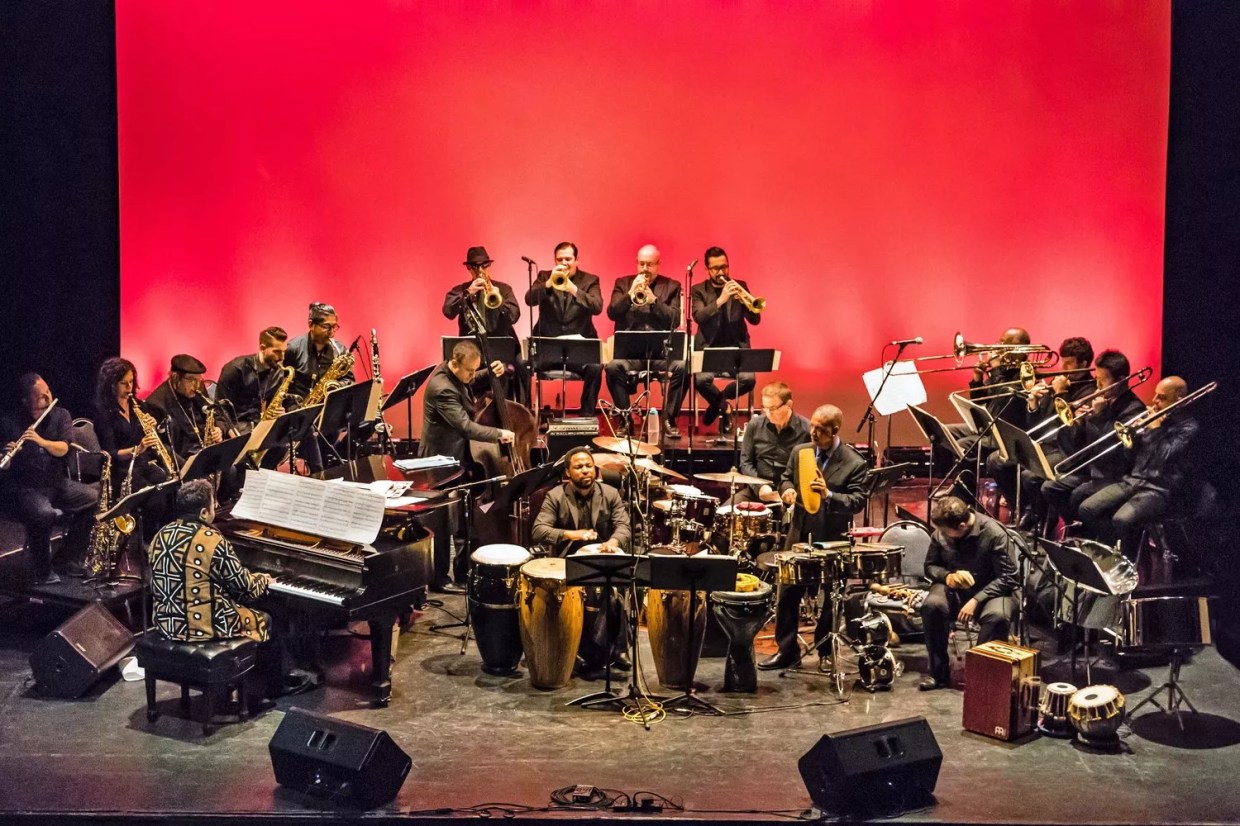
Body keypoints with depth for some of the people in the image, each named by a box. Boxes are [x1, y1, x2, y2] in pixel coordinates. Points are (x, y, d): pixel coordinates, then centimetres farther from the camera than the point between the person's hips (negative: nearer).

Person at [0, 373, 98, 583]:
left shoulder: (60, 415, 2)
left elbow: (62, 449, -12)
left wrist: (41, 441, -31)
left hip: (58, 483, 5)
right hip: (25, 488, -5)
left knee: (96, 499, -14)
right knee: (43, 515, -34)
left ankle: (70, 558, 1)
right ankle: (43, 571, -12)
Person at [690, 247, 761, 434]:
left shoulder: (740, 286, 9)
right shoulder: (699, 290, 4)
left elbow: (755, 319, 0)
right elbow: (698, 317, -15)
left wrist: (745, 300, -19)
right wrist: (720, 300, -28)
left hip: (736, 348, 1)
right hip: (709, 348, -1)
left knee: (749, 379, -28)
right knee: (701, 380, -31)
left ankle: (718, 401, 6)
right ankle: (723, 406, 4)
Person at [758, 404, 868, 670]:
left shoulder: (855, 464, -11)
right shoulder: (800, 452, 4)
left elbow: (858, 501, -16)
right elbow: (786, 477, 19)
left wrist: (829, 495, -31)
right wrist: (787, 489, -4)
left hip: (832, 541, -4)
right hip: (800, 536, 4)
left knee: (829, 601, 7)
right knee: (787, 595, 7)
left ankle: (827, 654, 22)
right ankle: (787, 651, 20)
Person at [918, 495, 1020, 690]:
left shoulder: (995, 534, -21)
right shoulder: (940, 533, -8)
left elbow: (1007, 577, -17)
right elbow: (930, 566, 6)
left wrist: (976, 600, -27)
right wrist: (947, 576, -18)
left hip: (991, 590, -3)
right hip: (954, 589, 3)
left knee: (997, 616, -36)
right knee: (932, 605, -29)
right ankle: (939, 672, -14)